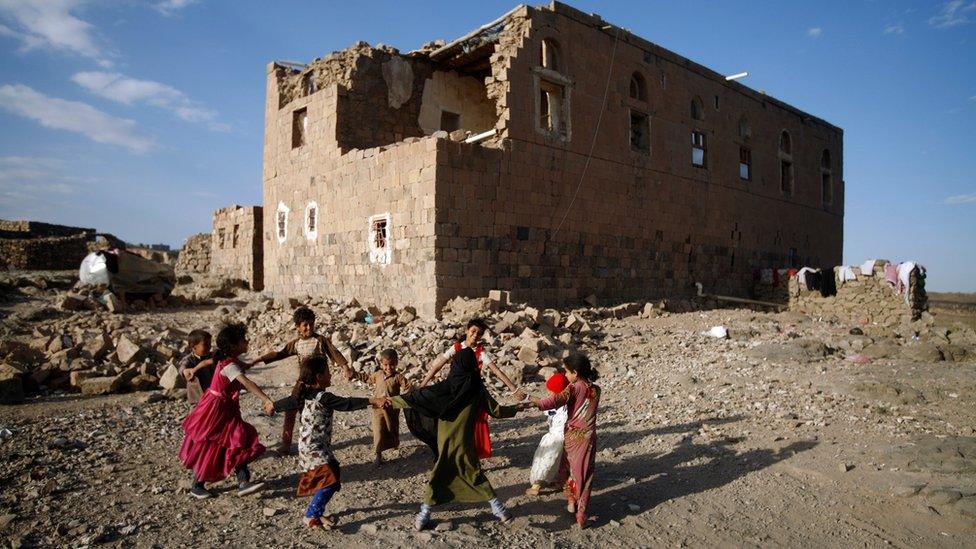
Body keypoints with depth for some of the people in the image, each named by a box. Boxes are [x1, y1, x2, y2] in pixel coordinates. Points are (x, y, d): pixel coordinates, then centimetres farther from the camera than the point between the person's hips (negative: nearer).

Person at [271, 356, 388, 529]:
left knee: (322, 479, 18)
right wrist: (372, 401, -35)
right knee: (330, 481, -11)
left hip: (309, 446, 10)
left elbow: (290, 401, 20)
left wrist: (274, 406, 40)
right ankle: (311, 517, -3)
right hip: (314, 448, -10)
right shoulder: (323, 397, -23)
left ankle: (317, 512, 28)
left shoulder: (307, 394, 4)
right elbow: (347, 404, -31)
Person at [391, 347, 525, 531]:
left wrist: (389, 401, -1)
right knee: (474, 472, 13)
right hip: (465, 442, 1)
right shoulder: (477, 389, -9)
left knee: (439, 475, 11)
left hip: (444, 442, -1)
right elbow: (497, 411, -3)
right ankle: (498, 508, 14)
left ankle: (424, 514, 14)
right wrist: (518, 408, 13)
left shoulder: (444, 387, -13)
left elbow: (416, 397, -11)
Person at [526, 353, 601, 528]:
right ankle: (581, 515, 9)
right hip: (588, 438, 3)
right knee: (584, 474, 9)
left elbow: (555, 401, -31)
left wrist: (530, 400, -33)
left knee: (566, 469, 22)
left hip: (572, 437, -3)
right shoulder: (595, 390, -2)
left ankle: (571, 500, 32)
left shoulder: (574, 389, -16)